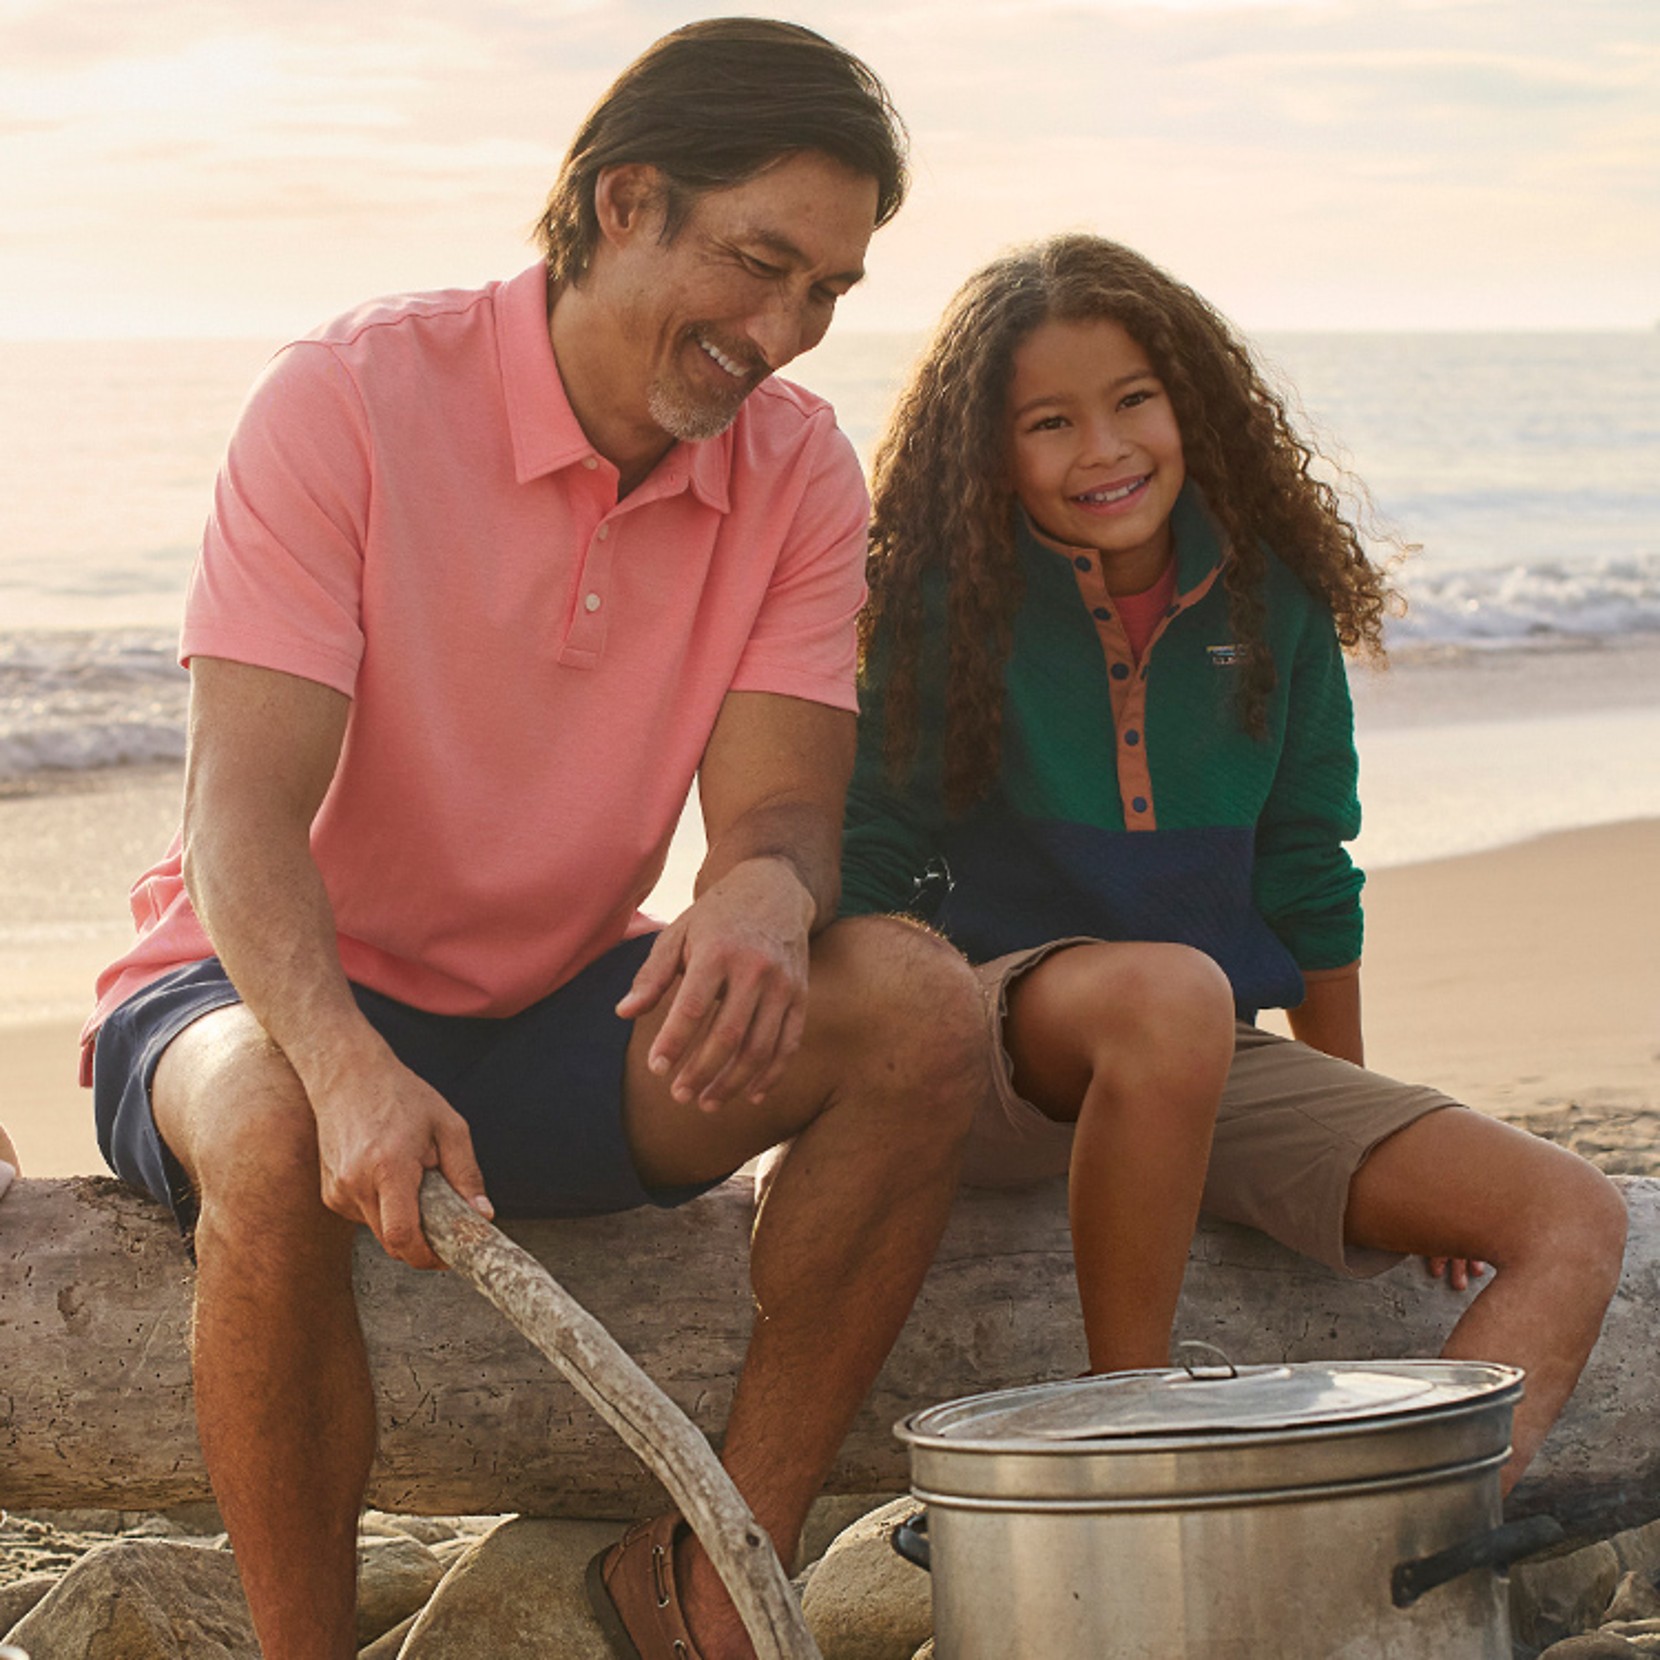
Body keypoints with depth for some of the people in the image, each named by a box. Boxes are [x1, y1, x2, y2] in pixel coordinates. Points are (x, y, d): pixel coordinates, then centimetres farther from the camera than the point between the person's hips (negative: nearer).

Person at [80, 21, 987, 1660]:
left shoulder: (797, 469, -3)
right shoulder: (350, 400, -16)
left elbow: (781, 806, -12)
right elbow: (243, 809, -24)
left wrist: (766, 891, -39)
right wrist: (352, 1065, -45)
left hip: (560, 1027, 4)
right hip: (275, 1000, -4)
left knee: (918, 1008, -22)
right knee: (279, 1143, -40)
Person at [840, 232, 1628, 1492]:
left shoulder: (1272, 597, 6)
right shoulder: (940, 601, -5)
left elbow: (1307, 876, 13)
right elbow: (862, 868, -5)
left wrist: (1367, 1143, 16)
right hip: (986, 1042, -5)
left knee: (1577, 1221, -13)